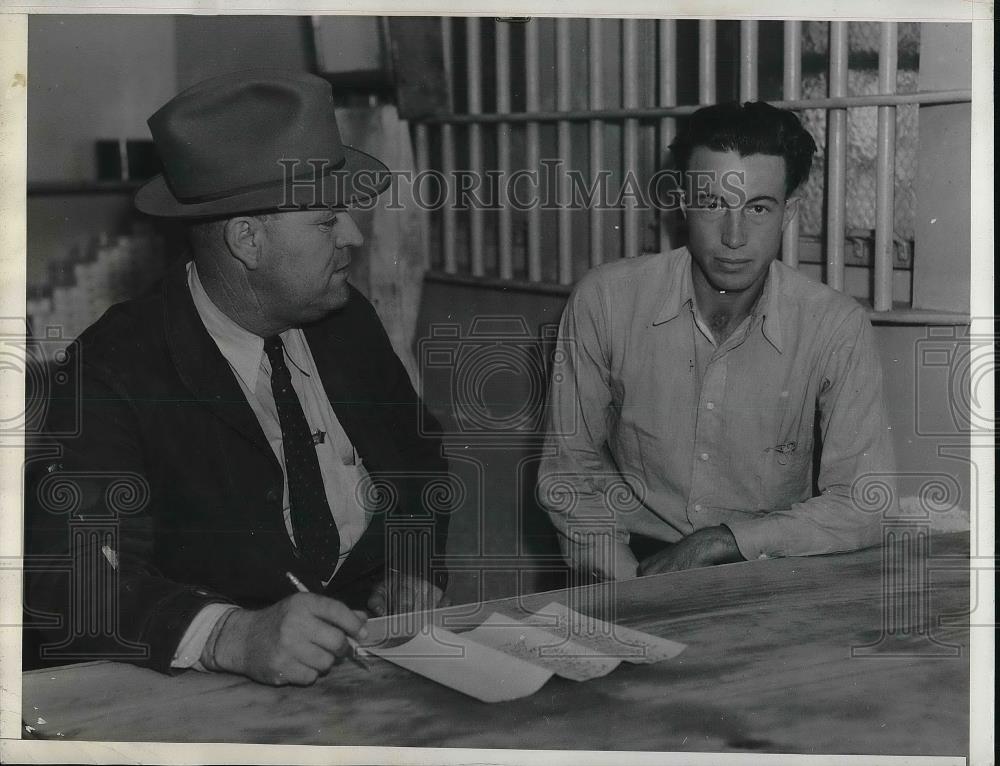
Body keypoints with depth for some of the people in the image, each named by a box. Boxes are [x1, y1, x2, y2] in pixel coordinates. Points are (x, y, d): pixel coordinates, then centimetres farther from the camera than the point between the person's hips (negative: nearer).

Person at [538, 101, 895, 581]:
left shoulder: (836, 329, -8)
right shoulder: (604, 301, -6)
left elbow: (865, 507, -9)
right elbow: (570, 469, 1)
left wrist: (720, 542, -17)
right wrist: (629, 587, -13)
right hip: (639, 565, -1)